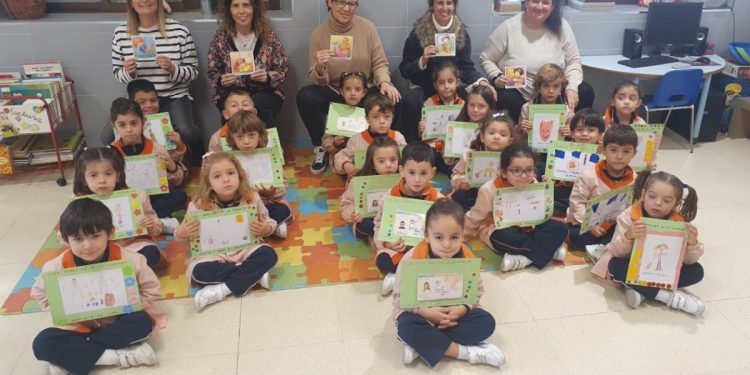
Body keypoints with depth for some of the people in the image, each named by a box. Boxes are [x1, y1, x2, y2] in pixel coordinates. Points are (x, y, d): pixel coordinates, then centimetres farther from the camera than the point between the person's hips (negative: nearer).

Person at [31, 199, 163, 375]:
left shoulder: (128, 260, -18)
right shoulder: (58, 267, -14)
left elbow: (152, 290, -7)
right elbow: (40, 294, 3)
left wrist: (122, 311, -17)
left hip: (117, 322, -1)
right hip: (79, 326, 1)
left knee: (143, 322, -32)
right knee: (42, 344, -24)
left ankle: (70, 357, -20)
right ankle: (117, 355, -26)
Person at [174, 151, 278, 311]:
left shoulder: (252, 199, -9)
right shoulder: (198, 206, -11)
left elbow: (269, 223, 5)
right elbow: (181, 235, 1)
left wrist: (266, 229, -19)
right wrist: (181, 233, -24)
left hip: (245, 249, 1)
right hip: (213, 254, 0)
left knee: (268, 254, -27)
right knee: (199, 271, -30)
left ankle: (223, 290, -23)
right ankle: (254, 273, -18)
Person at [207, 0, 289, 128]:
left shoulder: (268, 34, -2)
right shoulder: (220, 37, 0)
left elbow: (283, 70, 1)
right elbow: (212, 74, 6)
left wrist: (268, 77, -19)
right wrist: (221, 81, -17)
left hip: (265, 94, 0)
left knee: (257, 103, -34)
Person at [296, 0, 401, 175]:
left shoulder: (367, 27, -4)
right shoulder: (319, 33, -4)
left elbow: (380, 63, -3)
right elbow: (317, 81, -6)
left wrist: (384, 82, -24)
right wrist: (320, 67, -30)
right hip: (334, 93, 0)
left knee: (392, 100, -29)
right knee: (305, 96, -28)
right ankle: (321, 148, -4)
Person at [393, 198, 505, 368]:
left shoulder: (467, 259, -13)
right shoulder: (412, 259, -21)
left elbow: (477, 291, -4)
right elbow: (400, 296, -15)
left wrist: (462, 309, -24)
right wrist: (426, 312, -29)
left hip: (456, 313, 4)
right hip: (422, 313, -3)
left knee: (486, 322, -19)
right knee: (407, 327, -34)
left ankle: (421, 344, -23)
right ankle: (468, 352, -25)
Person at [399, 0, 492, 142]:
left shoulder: (462, 33, 3)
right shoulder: (418, 32, -4)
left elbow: (467, 67, 0)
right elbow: (404, 70, -3)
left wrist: (481, 81, -20)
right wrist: (422, 60, -22)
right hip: (424, 88, -2)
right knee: (410, 102, -35)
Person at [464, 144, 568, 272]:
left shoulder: (533, 185, -8)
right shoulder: (489, 190, -20)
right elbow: (474, 218, -6)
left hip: (526, 231, 4)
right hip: (501, 231, -4)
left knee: (560, 228, -18)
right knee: (506, 237, -39)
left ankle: (524, 259, -29)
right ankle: (550, 250, -20)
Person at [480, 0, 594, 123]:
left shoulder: (561, 26, -1)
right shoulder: (508, 27, -8)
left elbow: (573, 61, 2)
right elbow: (486, 59, 0)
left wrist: (572, 87, -16)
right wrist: (496, 77, -20)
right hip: (517, 94, -3)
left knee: (585, 91, -17)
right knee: (505, 98, -35)